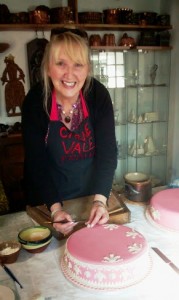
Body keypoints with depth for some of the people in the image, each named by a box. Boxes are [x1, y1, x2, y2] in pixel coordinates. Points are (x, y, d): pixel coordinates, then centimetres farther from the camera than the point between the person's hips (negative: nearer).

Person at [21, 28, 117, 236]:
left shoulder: (98, 95, -18)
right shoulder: (34, 102, -21)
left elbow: (107, 151, -19)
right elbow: (37, 162, -19)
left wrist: (100, 201, -29)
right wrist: (55, 208, -27)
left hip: (92, 191, 1)